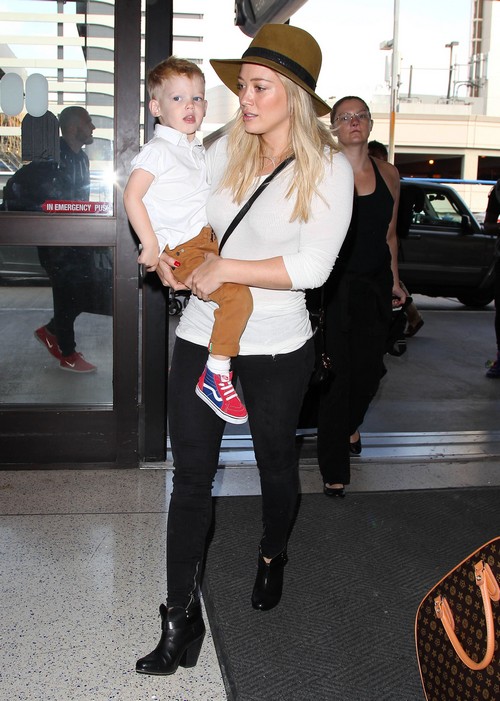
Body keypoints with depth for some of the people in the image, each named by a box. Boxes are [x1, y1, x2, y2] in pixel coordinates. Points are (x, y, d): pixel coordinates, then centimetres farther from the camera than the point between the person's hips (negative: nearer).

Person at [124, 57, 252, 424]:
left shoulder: (197, 149, 17)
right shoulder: (158, 150, -10)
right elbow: (132, 196, -17)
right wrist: (151, 244, -20)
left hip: (207, 238, 10)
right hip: (179, 250, -10)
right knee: (237, 294, -23)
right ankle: (215, 377, -16)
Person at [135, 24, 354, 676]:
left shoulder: (329, 168, -9)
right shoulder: (224, 151, 3)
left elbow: (312, 266, -19)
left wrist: (224, 268, -18)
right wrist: (166, 253, -5)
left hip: (277, 346, -2)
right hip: (201, 336, 3)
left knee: (276, 463, 19)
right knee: (191, 476, 4)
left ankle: (273, 557, 50)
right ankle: (182, 617, 17)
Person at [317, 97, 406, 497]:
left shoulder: (388, 174, 8)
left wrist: (395, 281, 16)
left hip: (376, 285, 5)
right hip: (336, 285, -5)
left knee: (370, 367, 12)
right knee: (337, 372, -3)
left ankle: (349, 425, 44)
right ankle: (334, 468, 10)